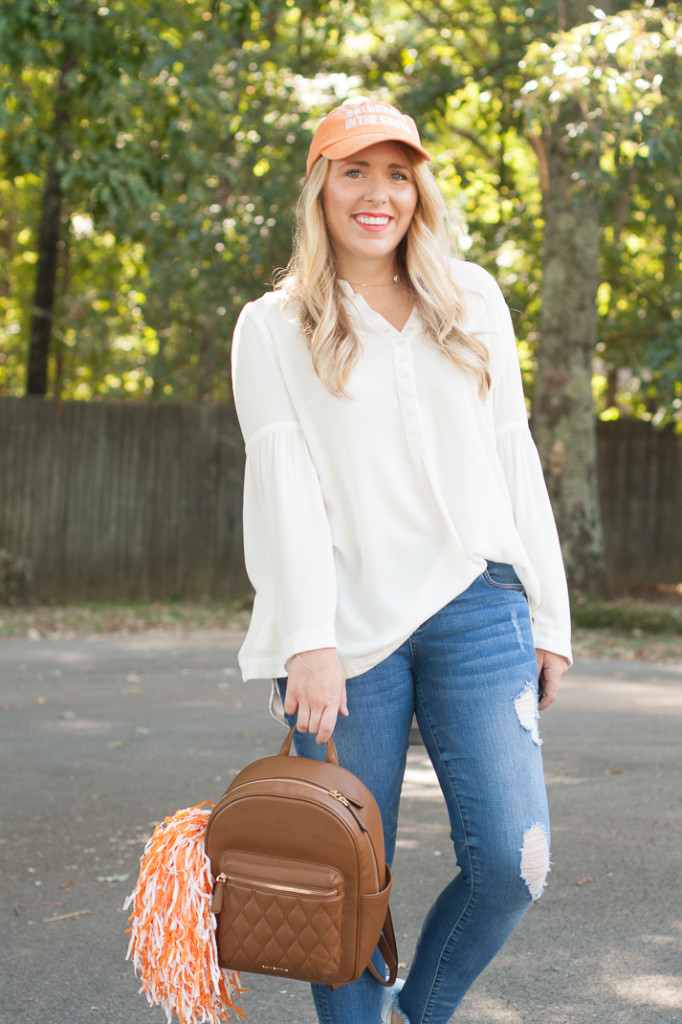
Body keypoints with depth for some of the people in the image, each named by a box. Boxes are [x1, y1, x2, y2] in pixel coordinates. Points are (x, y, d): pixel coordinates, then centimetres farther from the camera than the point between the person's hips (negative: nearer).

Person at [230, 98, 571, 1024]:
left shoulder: (473, 302, 14)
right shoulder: (275, 326, 6)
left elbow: (514, 460, 15)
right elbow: (285, 479, -4)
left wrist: (548, 615, 10)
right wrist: (309, 642, -14)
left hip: (475, 608, 2)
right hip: (350, 624, -2)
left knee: (512, 861, -7)